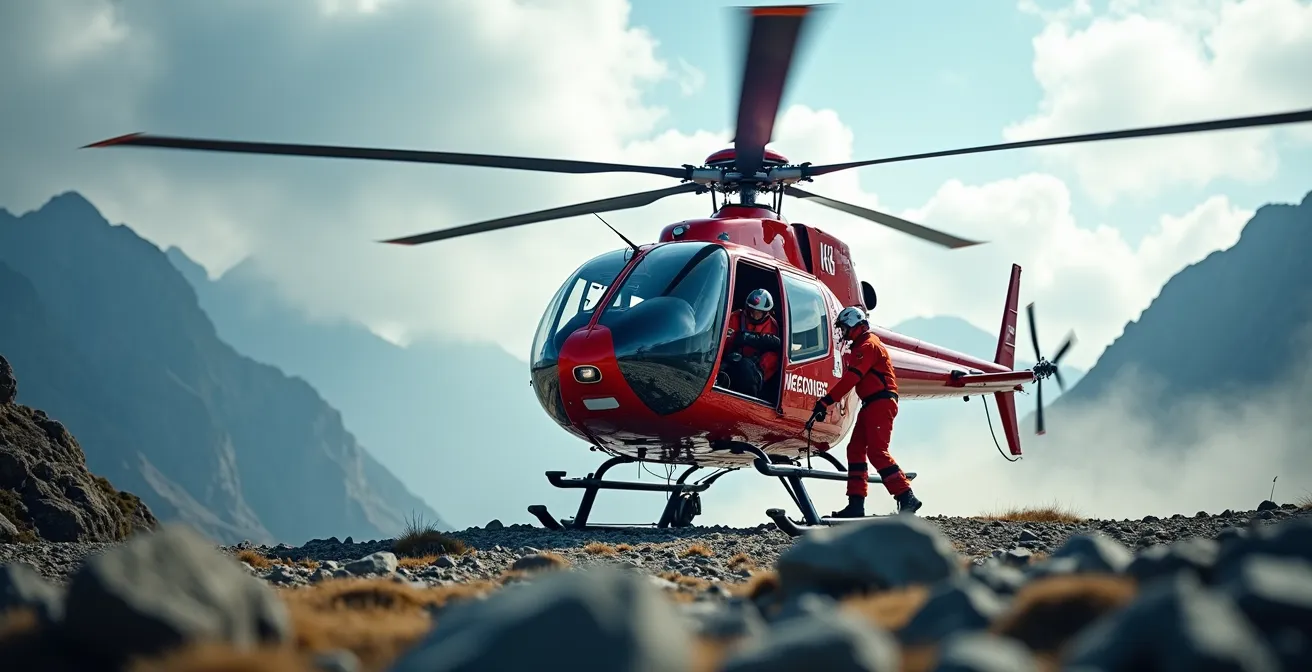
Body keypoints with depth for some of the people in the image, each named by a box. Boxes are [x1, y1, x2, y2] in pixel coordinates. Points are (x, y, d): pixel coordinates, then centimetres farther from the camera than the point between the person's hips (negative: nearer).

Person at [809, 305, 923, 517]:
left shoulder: (868, 345, -11)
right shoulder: (860, 347, 23)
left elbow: (850, 379, -20)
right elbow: (850, 379, 24)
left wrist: (825, 401, -22)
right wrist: (825, 403, 19)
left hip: (881, 403, -11)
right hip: (871, 405, 11)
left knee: (877, 452, -17)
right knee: (855, 450, 5)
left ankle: (907, 498, -19)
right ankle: (856, 504, 2)